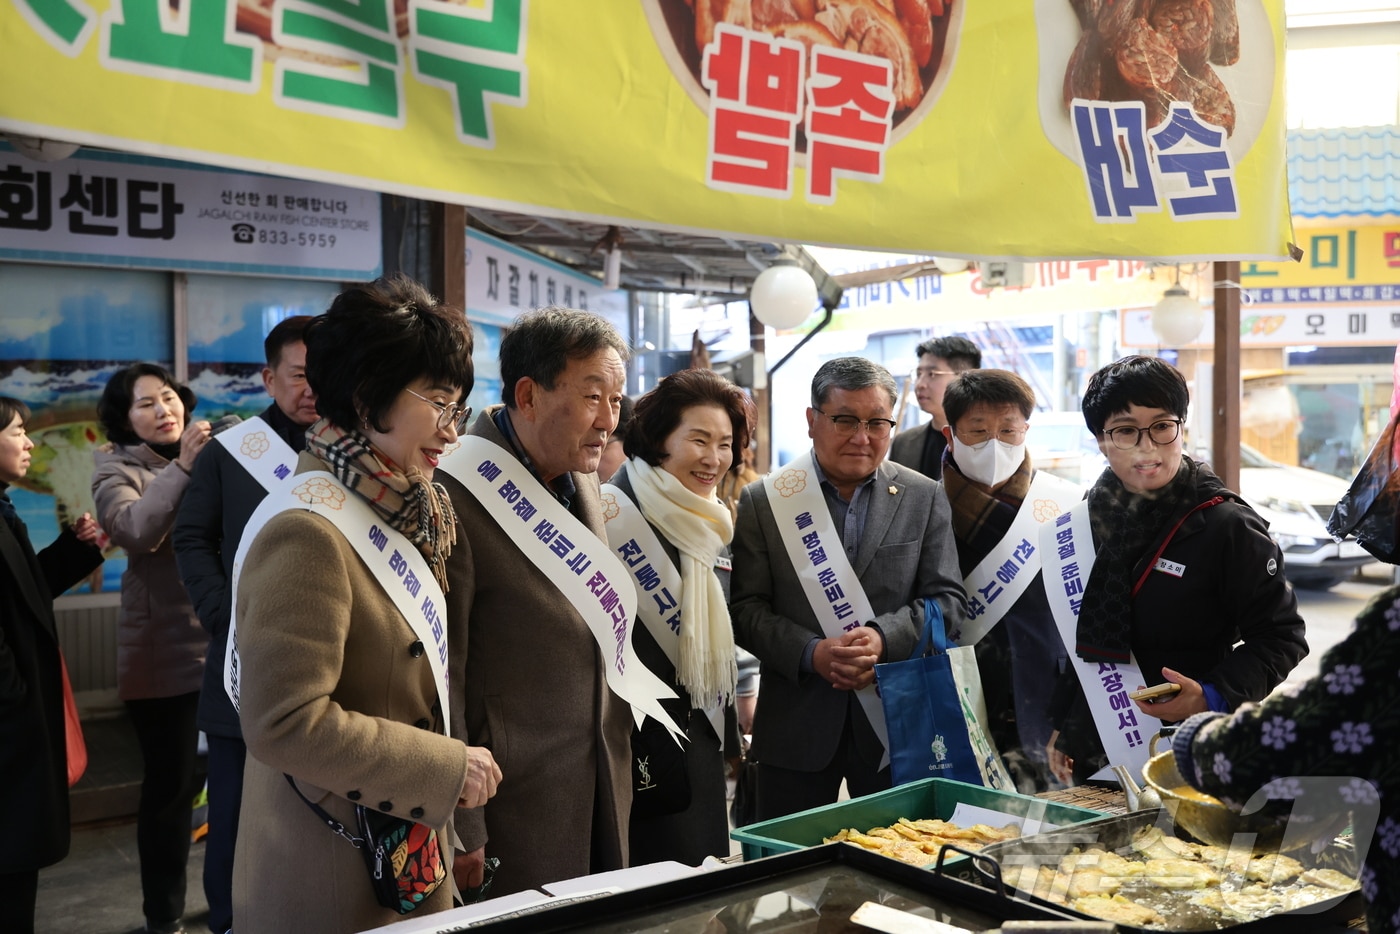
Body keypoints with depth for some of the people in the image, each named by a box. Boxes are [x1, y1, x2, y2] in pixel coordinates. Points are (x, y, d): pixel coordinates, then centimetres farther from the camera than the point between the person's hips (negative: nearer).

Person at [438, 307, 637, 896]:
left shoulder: (583, 478, 6)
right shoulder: (454, 495, -18)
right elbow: (442, 677, -18)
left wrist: (621, 758, 15)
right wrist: (463, 834, -15)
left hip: (603, 797, 7)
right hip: (513, 807, -7)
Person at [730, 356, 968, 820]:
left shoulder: (925, 497, 5)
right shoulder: (764, 501, 1)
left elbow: (948, 599, 1)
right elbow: (746, 608, -3)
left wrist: (884, 637, -16)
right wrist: (811, 653, -19)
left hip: (896, 721, 1)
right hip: (796, 725, -1)